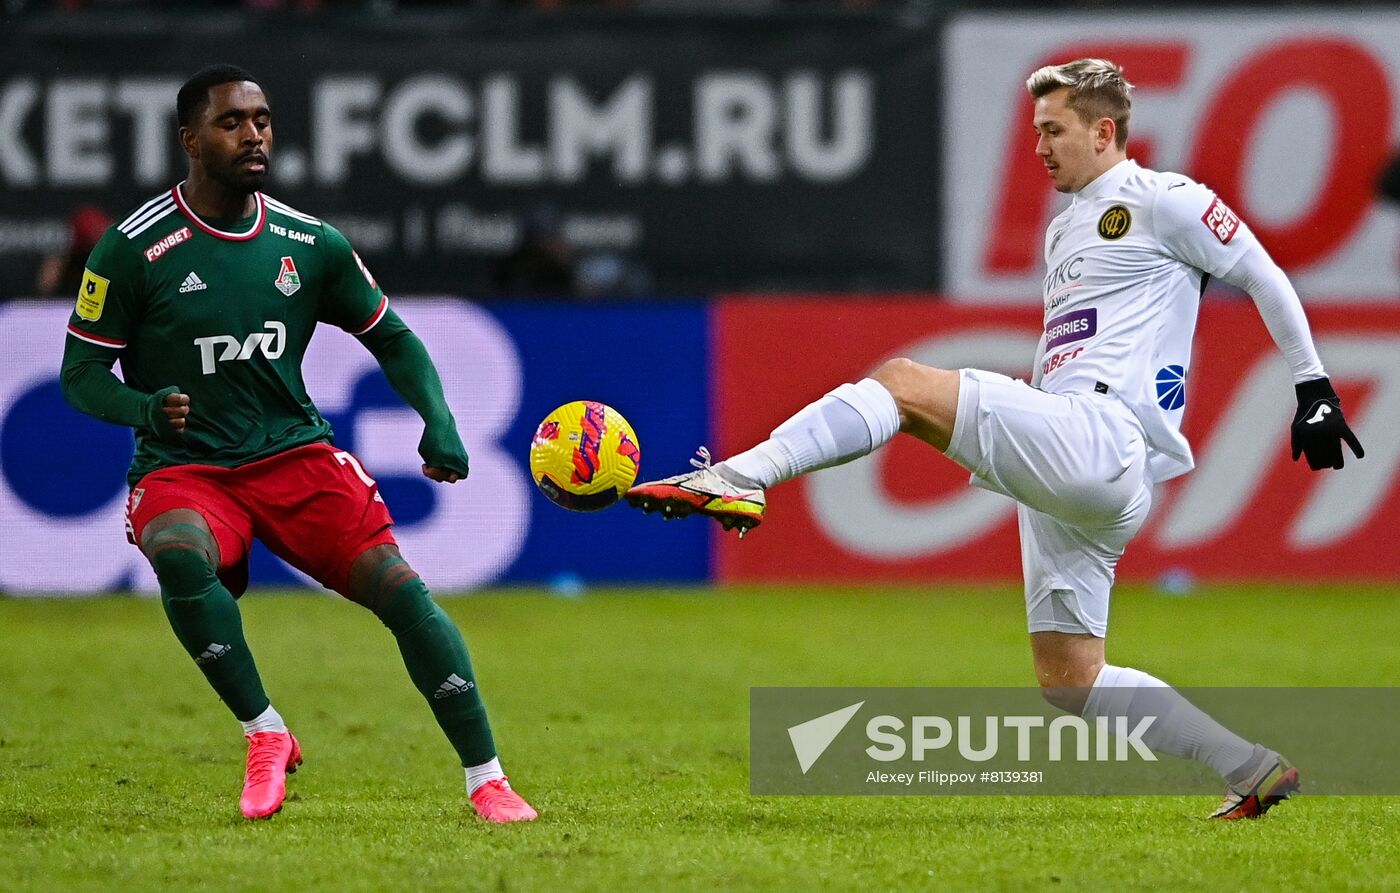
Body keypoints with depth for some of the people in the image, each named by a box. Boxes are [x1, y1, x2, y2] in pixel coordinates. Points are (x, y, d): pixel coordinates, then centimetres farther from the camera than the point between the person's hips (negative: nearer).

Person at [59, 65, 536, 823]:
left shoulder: (312, 244, 4)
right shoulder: (133, 248, -7)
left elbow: (392, 339, 16)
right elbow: (82, 375, -4)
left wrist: (438, 420, -2)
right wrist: (147, 407, -25)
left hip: (294, 451, 3)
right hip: (183, 470, -3)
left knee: (398, 586, -16)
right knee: (178, 554, -37)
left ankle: (486, 780, -8)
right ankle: (266, 734, -20)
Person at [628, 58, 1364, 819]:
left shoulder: (1159, 200, 3)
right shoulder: (1065, 229, 29)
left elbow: (1263, 278, 4)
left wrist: (1314, 390, 0)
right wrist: (1000, 453, 25)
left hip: (1101, 439, -10)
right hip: (1065, 478, 10)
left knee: (902, 382, -19)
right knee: (1068, 679, 7)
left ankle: (739, 479, -32)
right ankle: (1255, 771, 10)